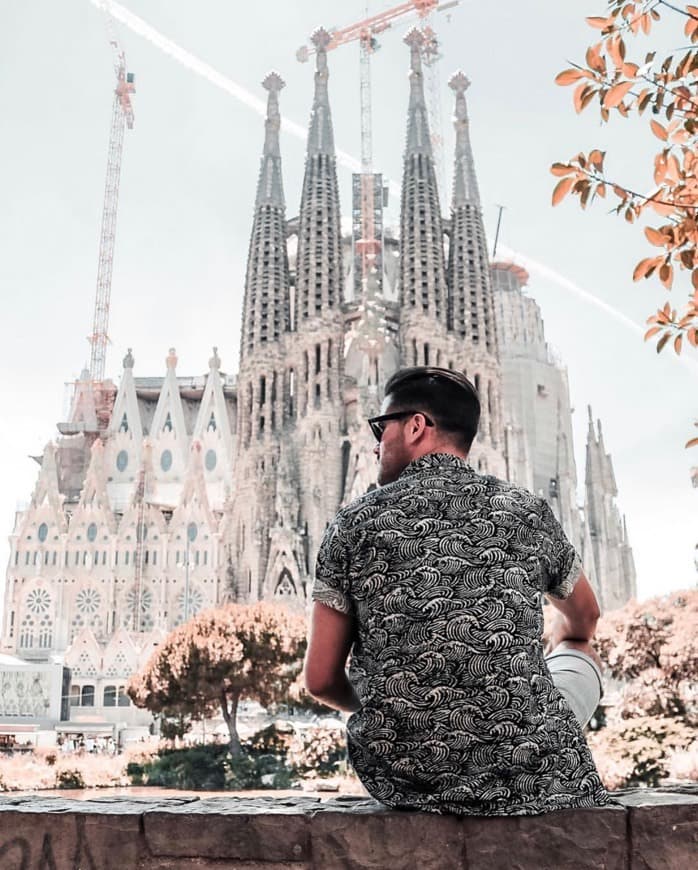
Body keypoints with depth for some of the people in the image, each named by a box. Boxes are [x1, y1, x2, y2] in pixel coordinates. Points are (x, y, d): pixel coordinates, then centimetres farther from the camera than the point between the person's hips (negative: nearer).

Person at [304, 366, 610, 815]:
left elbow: (321, 679, -2)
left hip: (400, 776, 1)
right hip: (530, 778, -1)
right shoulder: (527, 510, 0)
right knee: (580, 653, 29)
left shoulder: (354, 523, -3)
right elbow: (583, 620, 20)